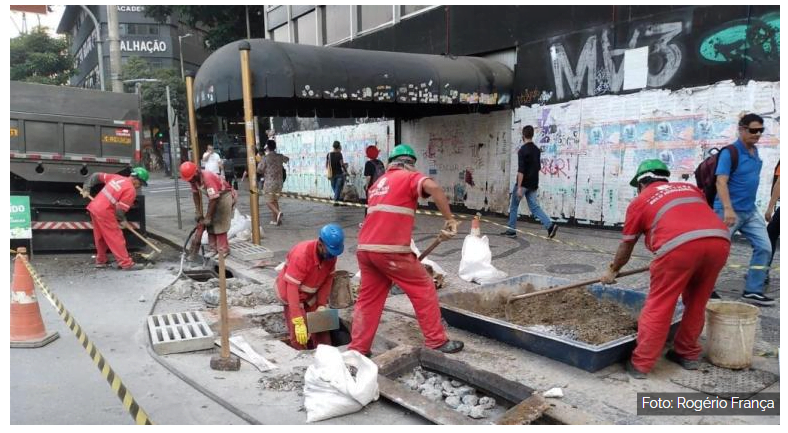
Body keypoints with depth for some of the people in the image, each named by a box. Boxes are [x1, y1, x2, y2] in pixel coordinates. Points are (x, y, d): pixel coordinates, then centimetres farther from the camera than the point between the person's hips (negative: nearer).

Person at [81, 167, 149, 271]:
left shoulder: (117, 177, 12)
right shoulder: (131, 190, -11)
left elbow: (96, 176, 16)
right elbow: (120, 209, -14)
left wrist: (86, 188, 21)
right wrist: (122, 220, 4)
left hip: (94, 207, 9)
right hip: (104, 212, -9)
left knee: (101, 237, 21)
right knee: (116, 238, -5)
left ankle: (101, 261, 33)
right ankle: (127, 263, -4)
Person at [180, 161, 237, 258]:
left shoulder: (208, 177, -33)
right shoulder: (194, 178, -8)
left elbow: (213, 199, -31)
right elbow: (195, 194, 6)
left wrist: (207, 217, -24)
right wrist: (198, 212, 2)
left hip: (225, 195, -8)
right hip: (214, 197, 8)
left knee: (220, 224, -12)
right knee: (210, 223, 5)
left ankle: (223, 250, -7)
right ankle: (213, 248, 12)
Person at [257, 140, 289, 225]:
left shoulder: (265, 158, -10)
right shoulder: (280, 157, 4)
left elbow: (259, 170, -6)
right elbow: (287, 159, 27)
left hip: (269, 182, -5)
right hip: (279, 182, 5)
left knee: (268, 201, 2)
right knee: (275, 201, 15)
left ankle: (278, 212, -24)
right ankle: (275, 220, 13)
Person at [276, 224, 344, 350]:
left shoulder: (331, 254, -16)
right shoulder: (302, 254, -36)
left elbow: (328, 279, -3)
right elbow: (292, 287, -37)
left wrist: (322, 304, -13)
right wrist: (298, 321, -40)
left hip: (312, 296, 6)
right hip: (292, 294, -6)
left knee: (321, 329, 5)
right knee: (299, 336, -14)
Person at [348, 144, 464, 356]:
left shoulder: (378, 183, 25)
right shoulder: (409, 177, 3)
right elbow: (433, 187, -20)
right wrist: (449, 219, -14)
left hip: (365, 248, 7)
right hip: (391, 250, -7)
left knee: (368, 298, 15)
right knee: (424, 289, 8)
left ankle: (357, 349, 15)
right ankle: (437, 341, 14)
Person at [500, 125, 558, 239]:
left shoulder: (522, 150, -15)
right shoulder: (537, 150, 10)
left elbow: (521, 170, -21)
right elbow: (538, 167, 18)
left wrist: (519, 187, -22)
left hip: (523, 184, -7)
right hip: (533, 184, 7)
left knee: (513, 206, 8)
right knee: (534, 207, 5)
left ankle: (511, 231, 14)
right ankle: (550, 225, -12)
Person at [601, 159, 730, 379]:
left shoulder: (640, 201, 21)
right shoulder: (691, 188, 32)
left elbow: (626, 245, 28)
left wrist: (612, 270, 44)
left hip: (680, 245, -5)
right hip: (720, 240, 5)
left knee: (658, 307, 4)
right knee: (697, 303, 22)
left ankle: (640, 364, 9)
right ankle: (688, 354, 33)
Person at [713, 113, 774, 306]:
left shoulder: (755, 151, 10)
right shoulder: (730, 153, -15)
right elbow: (721, 182, -24)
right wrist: (728, 209, -33)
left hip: (750, 211, 8)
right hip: (730, 211, -8)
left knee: (764, 248, 4)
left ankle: (752, 291, 10)